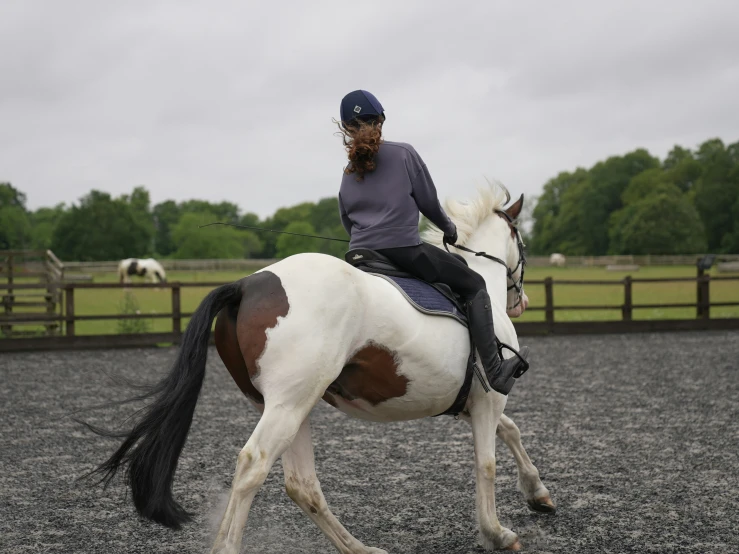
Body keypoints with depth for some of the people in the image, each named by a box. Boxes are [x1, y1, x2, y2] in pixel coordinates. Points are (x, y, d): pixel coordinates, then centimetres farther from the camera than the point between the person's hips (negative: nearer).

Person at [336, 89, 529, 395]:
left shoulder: (347, 176, 15)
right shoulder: (404, 154, 0)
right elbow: (429, 203, 2)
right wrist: (449, 229, 19)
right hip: (405, 249, -5)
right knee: (474, 285, 7)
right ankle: (495, 370, -4)